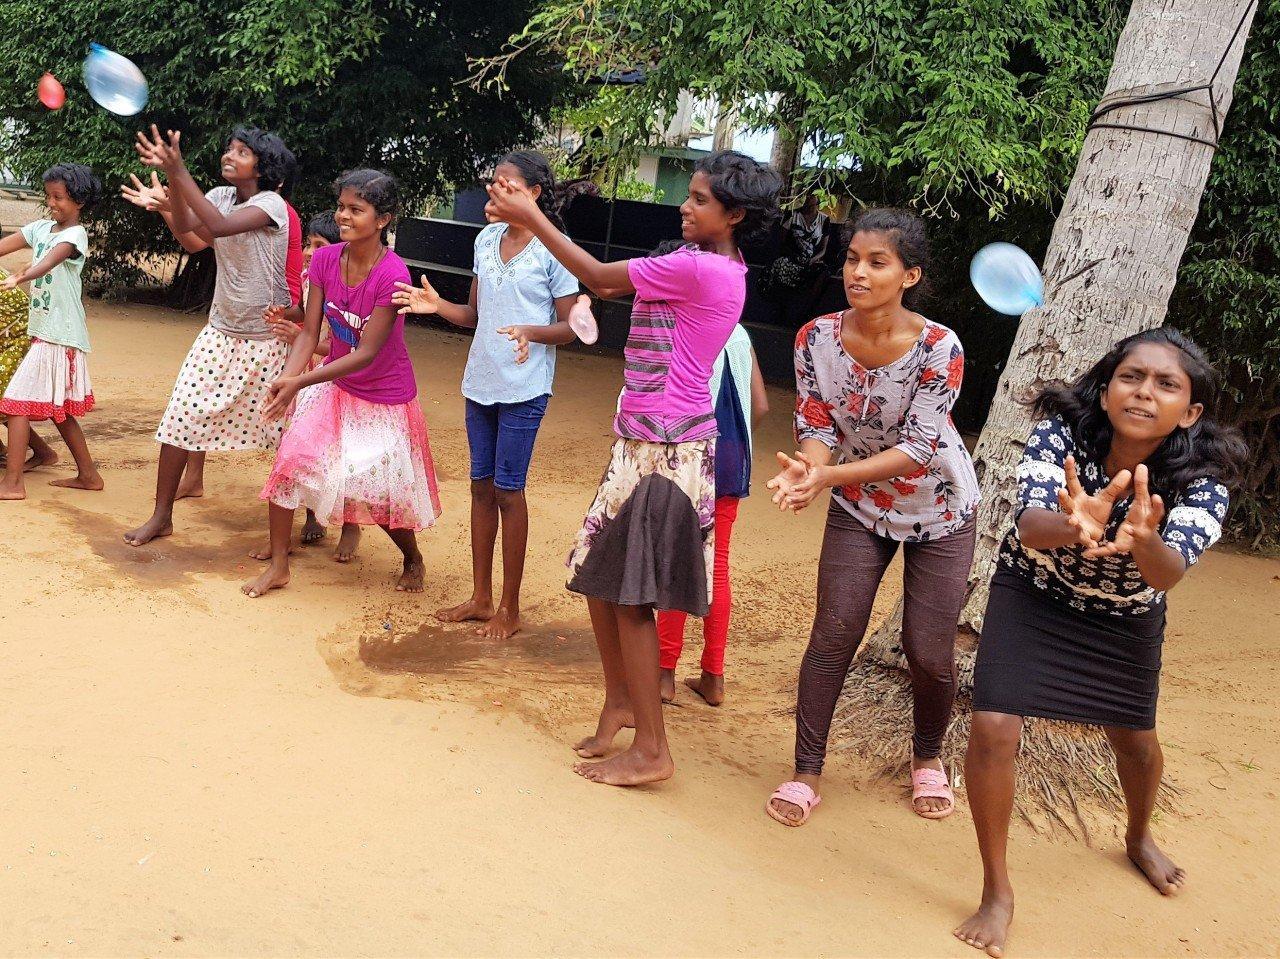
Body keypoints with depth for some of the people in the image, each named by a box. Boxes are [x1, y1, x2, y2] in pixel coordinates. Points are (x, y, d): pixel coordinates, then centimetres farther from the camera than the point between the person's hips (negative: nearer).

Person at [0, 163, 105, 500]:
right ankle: (88, 474, 23)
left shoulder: (75, 234, -12)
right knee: (58, 408, 14)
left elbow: (48, 262, -32)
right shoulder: (41, 228, 11)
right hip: (44, 331, 8)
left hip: (60, 335, -8)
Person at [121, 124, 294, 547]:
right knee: (179, 418, -1)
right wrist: (170, 175, -29)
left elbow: (219, 227, -33)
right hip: (221, 333, 6)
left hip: (266, 341, -5)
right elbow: (186, 231, -16)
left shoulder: (271, 203, -15)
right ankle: (161, 516, 10)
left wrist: (179, 171, -37)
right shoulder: (220, 196, 3)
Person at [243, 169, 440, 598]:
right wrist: (287, 377, -27)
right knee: (289, 461, -10)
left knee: (381, 493, 2)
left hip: (384, 398, -4)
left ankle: (413, 559, 34)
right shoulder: (325, 260, -9)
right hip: (333, 385, 5)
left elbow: (366, 353, -27)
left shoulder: (392, 274, -26)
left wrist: (300, 383, -31)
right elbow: (310, 331, -8)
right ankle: (278, 565, 7)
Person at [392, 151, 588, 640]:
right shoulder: (487, 239, 8)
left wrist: (531, 332, -26)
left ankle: (510, 608, 11)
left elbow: (571, 327, -8)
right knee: (481, 485, 11)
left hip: (524, 388, -6)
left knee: (508, 490, -2)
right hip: (480, 381, 6)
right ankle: (480, 597, 23)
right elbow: (475, 314, 13)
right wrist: (437, 305, -5)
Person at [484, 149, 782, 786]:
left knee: (630, 594, -2)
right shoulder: (708, 267, 13)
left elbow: (601, 277, -12)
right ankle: (621, 700, 34)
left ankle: (651, 751, 8)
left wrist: (532, 218, -4)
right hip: (647, 441, 10)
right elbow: (609, 285, 15)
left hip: (664, 451, -10)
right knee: (599, 575, 17)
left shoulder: (699, 268, -17)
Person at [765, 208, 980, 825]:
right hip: (858, 505, 2)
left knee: (928, 651, 2)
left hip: (938, 508, -2)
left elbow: (918, 448, -28)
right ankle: (807, 771, 12)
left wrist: (831, 474, -39)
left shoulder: (939, 348, -26)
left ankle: (927, 757, 31)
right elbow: (817, 426, -12)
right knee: (833, 635, -3)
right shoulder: (816, 339, -16)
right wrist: (808, 469, -36)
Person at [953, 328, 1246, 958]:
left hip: (1126, 616, 2)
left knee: (1136, 741, 16)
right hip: (1032, 595, -2)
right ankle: (997, 891, 3)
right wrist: (1073, 525, -68)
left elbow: (1169, 573, -41)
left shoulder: (1203, 478, -27)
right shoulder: (1060, 431, -30)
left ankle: (1139, 837, 52)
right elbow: (1029, 522, -44)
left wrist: (1143, 541, -65)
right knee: (993, 728, -17)